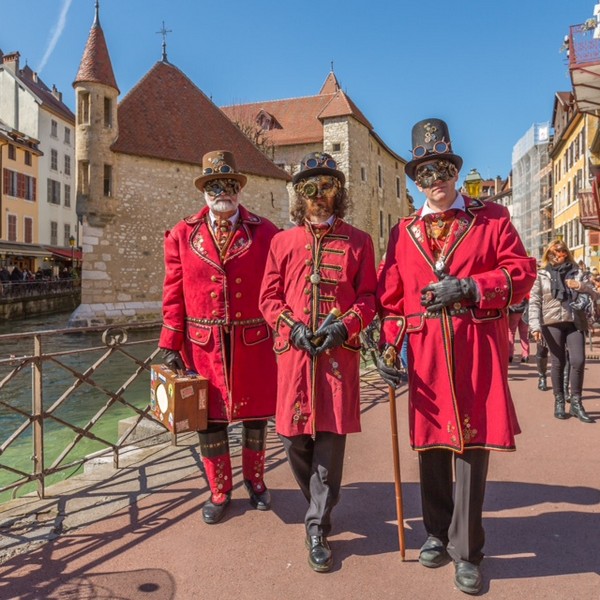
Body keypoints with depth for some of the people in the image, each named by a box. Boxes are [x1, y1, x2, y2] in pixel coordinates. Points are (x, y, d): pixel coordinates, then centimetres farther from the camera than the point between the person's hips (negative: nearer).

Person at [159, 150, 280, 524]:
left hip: (254, 343, 0)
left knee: (255, 413, 14)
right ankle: (219, 491, 30)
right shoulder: (182, 235, 3)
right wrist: (171, 345, 0)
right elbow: (174, 295, 3)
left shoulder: (266, 233, 0)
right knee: (210, 417, 10)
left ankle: (255, 479, 37)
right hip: (203, 344, 1)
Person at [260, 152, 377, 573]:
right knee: (294, 437, 6)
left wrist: (344, 325, -13)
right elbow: (269, 297, 8)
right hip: (294, 351, 2)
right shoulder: (283, 241, 10)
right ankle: (321, 506, 35)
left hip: (340, 352, -1)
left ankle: (317, 528, 15)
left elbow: (369, 296, 5)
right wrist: (293, 326, -8)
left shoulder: (359, 241, 7)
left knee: (331, 438, 0)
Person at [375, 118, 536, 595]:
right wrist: (387, 348, -3)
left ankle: (466, 551, 17)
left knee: (472, 443, 1)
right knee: (430, 441, 11)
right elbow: (391, 297, 8)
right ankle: (437, 533, 32)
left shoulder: (492, 218, 6)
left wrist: (468, 287, -15)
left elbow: (522, 273, -2)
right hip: (426, 353, 2)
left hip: (477, 350, -2)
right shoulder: (403, 232, 11)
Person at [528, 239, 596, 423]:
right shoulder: (541, 275, 5)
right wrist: (535, 326, -10)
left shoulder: (577, 272, 12)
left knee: (578, 361, -6)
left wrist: (580, 286, -6)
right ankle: (559, 402, 14)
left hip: (575, 322, 2)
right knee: (558, 363, 3)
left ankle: (576, 403, 7)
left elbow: (594, 294, 14)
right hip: (552, 323, -2)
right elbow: (534, 302, 0)